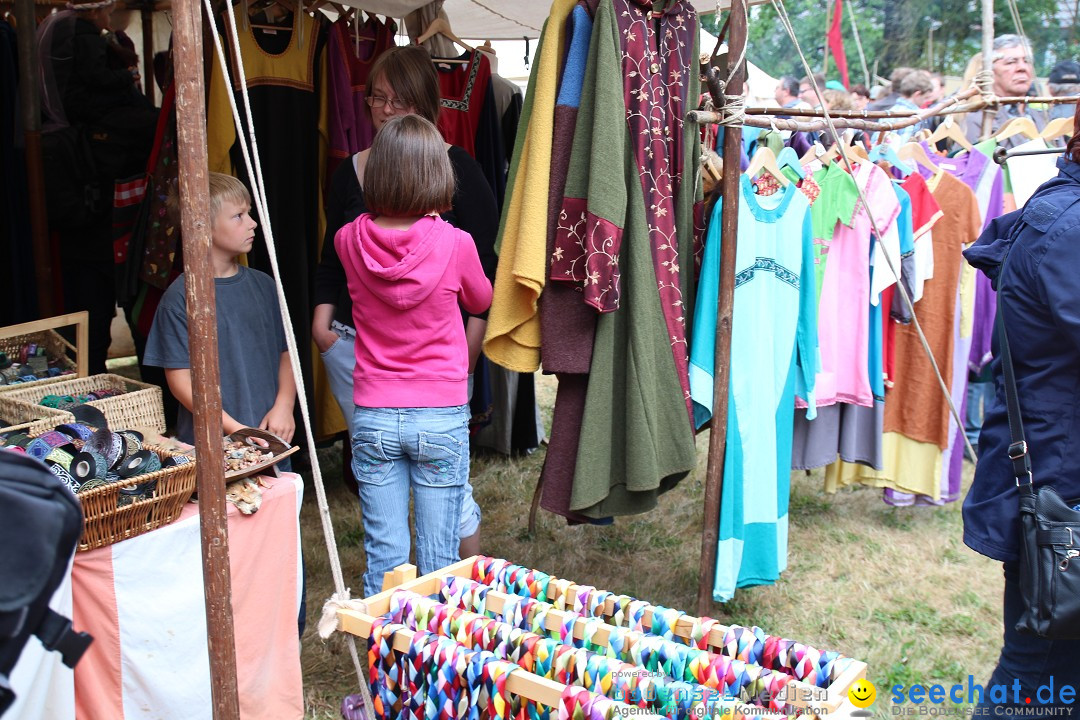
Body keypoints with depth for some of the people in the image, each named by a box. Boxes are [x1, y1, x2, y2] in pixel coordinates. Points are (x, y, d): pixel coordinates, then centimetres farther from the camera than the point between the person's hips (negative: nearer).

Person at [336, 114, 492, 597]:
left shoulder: (349, 240, -5)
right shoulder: (453, 243, -12)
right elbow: (480, 302, 9)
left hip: (373, 418, 2)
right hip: (441, 417, -2)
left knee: (383, 556, 11)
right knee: (438, 557, 9)